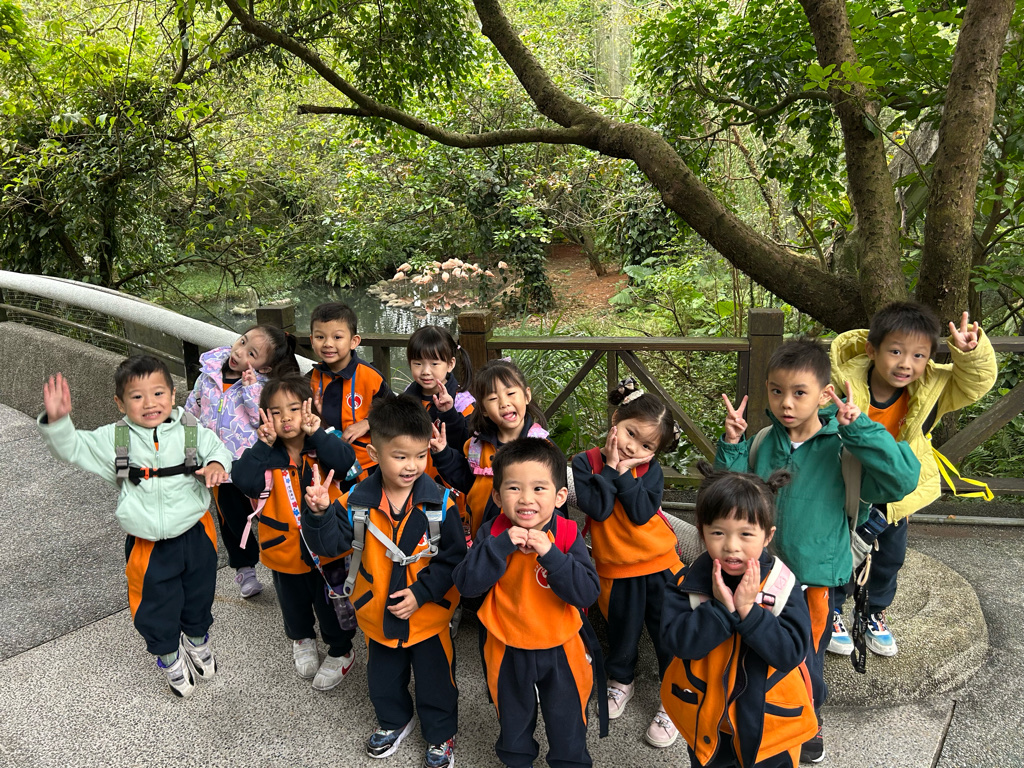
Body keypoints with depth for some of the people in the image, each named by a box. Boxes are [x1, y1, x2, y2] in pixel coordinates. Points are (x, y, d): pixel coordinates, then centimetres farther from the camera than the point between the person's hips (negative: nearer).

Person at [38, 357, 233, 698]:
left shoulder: (192, 431, -8)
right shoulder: (114, 439, -7)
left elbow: (216, 448, -1)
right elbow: (73, 448, -7)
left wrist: (217, 465, -25)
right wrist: (57, 420, -26)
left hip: (195, 534, 1)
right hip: (148, 544, -1)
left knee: (198, 596, 23)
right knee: (156, 606, 14)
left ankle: (197, 639, 53)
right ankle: (169, 655, 43)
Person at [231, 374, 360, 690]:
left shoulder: (322, 447, -12)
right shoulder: (268, 456, -11)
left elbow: (346, 463, -32)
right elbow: (243, 480, -27)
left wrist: (316, 434, -36)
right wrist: (263, 445, -32)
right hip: (285, 548, 2)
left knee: (332, 603, 15)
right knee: (294, 603, 25)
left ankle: (340, 651, 40)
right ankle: (302, 639, 55)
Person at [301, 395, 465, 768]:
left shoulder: (440, 503, -19)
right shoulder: (358, 502, -14)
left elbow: (454, 558, -15)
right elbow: (329, 543, -14)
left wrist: (421, 593, -22)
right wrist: (319, 513, -32)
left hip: (428, 615, -2)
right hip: (379, 613, 3)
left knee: (435, 680, 17)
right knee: (383, 679, 25)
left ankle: (441, 734, 44)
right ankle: (394, 721, 54)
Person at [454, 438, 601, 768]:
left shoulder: (567, 535, -17)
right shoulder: (492, 534, -14)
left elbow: (588, 593, -24)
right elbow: (466, 584, -22)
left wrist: (550, 553, -35)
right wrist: (502, 545, -32)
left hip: (559, 652, -1)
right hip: (508, 652, 1)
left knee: (568, 724, 21)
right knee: (513, 719, 27)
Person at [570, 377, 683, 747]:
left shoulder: (651, 470, -7)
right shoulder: (585, 463, -10)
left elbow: (642, 513, -20)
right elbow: (597, 508, -22)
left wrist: (626, 473, -23)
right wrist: (611, 468, -21)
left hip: (659, 566, 0)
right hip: (615, 570, 0)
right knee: (622, 633, 19)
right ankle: (621, 681, 46)